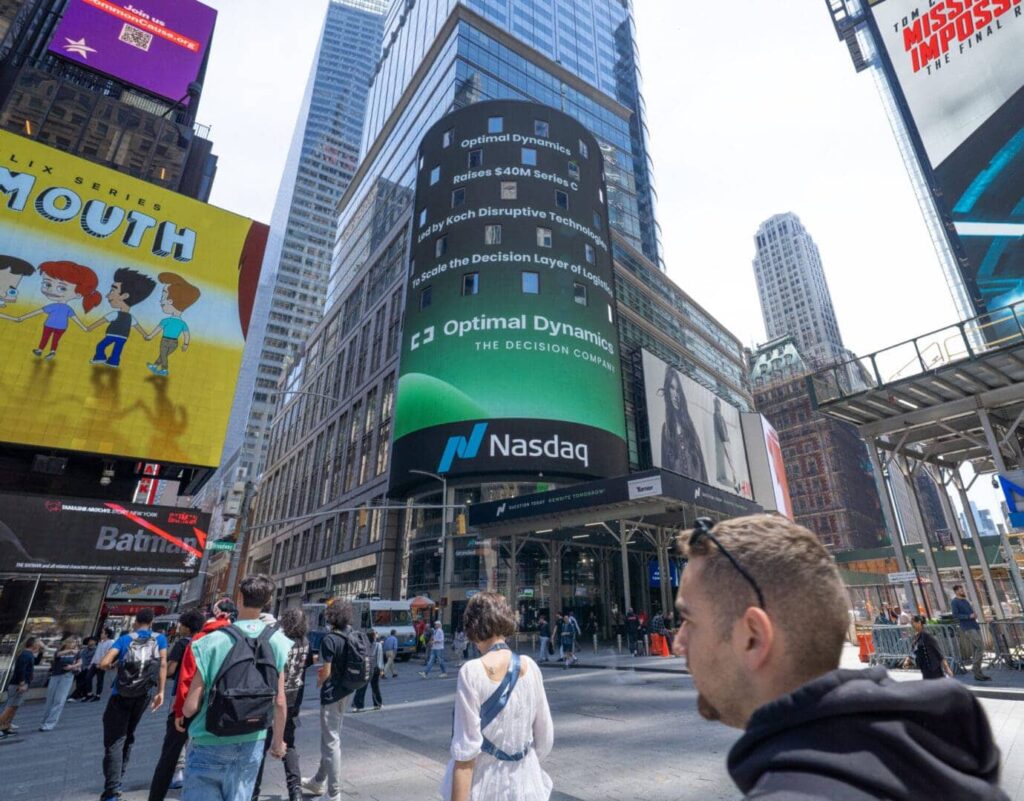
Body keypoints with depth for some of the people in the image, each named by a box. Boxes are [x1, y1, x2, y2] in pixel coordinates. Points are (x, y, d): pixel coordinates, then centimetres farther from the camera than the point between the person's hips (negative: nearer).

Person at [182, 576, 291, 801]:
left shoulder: (212, 642, -18)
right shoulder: (277, 641, -10)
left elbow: (190, 708, -14)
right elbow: (280, 702, -3)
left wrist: (184, 709, 10)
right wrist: (278, 741, 13)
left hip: (209, 745, -2)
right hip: (252, 744, 3)